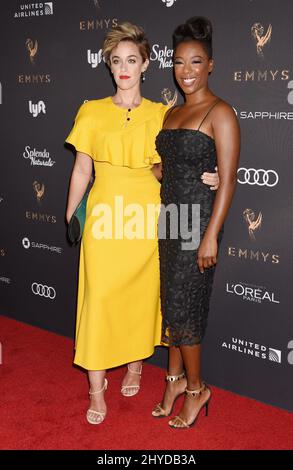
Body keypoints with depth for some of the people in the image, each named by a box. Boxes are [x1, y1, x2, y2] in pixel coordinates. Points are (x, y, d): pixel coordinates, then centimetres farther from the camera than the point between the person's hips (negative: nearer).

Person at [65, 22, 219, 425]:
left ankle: (135, 364, 33)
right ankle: (97, 390, 7)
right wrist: (69, 217, 6)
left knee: (141, 293, 10)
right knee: (98, 297, -4)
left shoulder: (161, 114, 5)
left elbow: (165, 167, 7)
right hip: (104, 217, -1)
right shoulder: (92, 111, 4)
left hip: (146, 218, 1)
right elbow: (82, 168, 7)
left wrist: (198, 178, -11)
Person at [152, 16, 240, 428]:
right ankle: (176, 376, 30)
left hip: (198, 221, -7)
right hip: (170, 219, 7)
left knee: (182, 306, 1)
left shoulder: (219, 113, -11)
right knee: (171, 302, 13)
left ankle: (195, 388, 20)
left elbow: (227, 180, -16)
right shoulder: (172, 114, 12)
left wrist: (211, 236, -19)